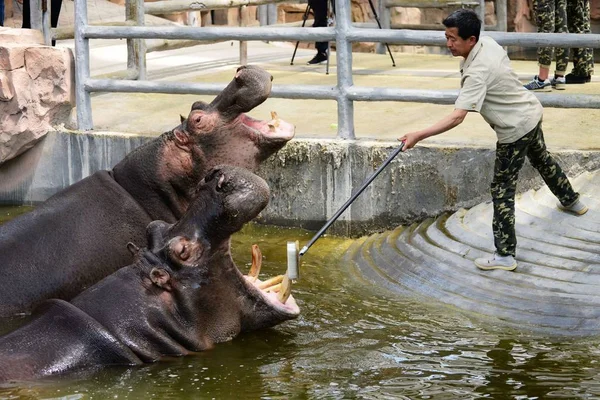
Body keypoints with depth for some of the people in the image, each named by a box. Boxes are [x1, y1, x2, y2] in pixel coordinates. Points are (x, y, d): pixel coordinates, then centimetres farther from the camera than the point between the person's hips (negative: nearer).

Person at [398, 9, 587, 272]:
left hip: (515, 129, -10)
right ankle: (571, 201, 58)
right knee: (541, 159, 34)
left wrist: (419, 136, -46)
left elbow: (457, 117, -42)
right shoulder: (488, 42, -8)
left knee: (502, 190, -3)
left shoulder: (477, 74, -34)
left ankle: (505, 256, -1)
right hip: (532, 112, 10)